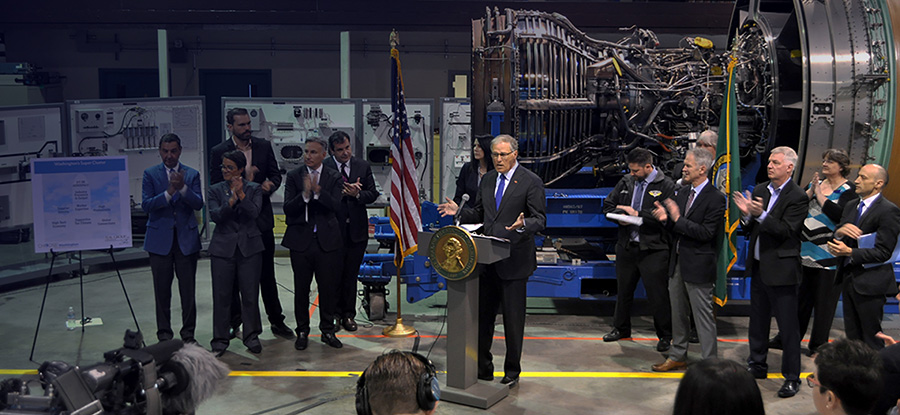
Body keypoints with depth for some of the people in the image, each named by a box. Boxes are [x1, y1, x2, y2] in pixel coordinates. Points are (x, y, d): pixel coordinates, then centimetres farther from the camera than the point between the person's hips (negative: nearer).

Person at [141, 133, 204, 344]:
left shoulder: (192, 174, 6)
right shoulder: (150, 174, 3)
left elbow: (198, 204, -5)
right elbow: (146, 205, -8)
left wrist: (183, 188, -21)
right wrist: (169, 192, -21)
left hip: (186, 239, 1)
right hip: (160, 239, -1)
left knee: (188, 291, 3)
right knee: (162, 292, 6)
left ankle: (188, 333, 14)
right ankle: (164, 333, 17)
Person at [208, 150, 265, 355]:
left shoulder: (254, 189, 4)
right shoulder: (216, 190, 6)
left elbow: (254, 213, -10)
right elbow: (215, 216, -8)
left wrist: (241, 195, -21)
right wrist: (231, 201, -22)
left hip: (249, 247, 0)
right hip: (223, 247, 1)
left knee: (250, 294, 3)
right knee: (222, 295, 2)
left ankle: (251, 336, 17)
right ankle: (220, 339, 13)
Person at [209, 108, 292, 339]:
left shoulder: (264, 147, 4)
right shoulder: (219, 152, -3)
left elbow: (275, 174, 8)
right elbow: (216, 186, -6)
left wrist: (269, 185, -14)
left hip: (261, 218, 2)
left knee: (267, 273, 8)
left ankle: (276, 321, 16)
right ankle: (234, 322, 21)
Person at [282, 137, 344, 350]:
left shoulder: (334, 178, 3)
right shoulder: (294, 176, 2)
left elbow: (336, 207, -11)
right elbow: (288, 208, -8)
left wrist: (318, 191, -23)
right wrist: (305, 194, -24)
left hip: (327, 241, 0)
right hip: (301, 240, 0)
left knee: (328, 288, 5)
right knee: (301, 289, 7)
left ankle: (328, 330, 20)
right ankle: (302, 331, 21)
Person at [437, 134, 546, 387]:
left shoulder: (531, 182, -8)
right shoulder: (487, 179, 11)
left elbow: (540, 219, -10)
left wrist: (522, 224, -31)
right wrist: (459, 211, 1)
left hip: (514, 261, -6)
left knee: (513, 319, 4)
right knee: (482, 315, 12)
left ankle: (512, 372, 19)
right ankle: (482, 368, 26)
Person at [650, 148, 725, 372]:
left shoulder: (715, 198, -14)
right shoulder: (683, 193, 10)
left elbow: (706, 233, -21)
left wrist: (678, 219, -23)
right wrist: (665, 218, -8)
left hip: (698, 266, -8)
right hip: (677, 263, 8)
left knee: (704, 317, 0)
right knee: (678, 313, 17)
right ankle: (678, 356, 31)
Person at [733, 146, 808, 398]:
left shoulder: (797, 197, -12)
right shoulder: (759, 190, 8)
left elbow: (785, 231, -19)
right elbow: (751, 230, 9)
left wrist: (761, 215, -30)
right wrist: (746, 215, -11)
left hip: (781, 269, -7)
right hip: (758, 266, 7)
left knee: (788, 325, 1)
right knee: (757, 319, 18)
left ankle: (792, 377, 11)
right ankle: (757, 365, 33)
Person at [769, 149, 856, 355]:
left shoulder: (848, 190, -5)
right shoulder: (816, 183, 12)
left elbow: (839, 214, -21)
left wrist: (819, 195, -15)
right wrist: (811, 191, -10)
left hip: (828, 254, -5)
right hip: (806, 251, 5)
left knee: (824, 301, 3)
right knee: (800, 297, 12)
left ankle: (818, 345, 15)